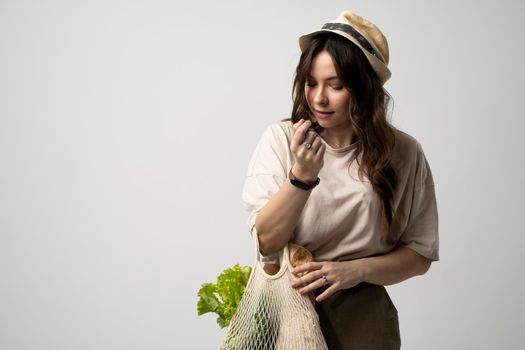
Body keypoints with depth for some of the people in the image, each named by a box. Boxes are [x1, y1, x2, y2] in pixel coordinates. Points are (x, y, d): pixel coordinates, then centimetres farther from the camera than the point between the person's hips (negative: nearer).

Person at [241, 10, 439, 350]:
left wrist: (355, 270, -16)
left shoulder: (403, 153, -7)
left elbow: (419, 254, -1)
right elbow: (266, 242, -11)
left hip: (362, 319, 0)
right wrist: (301, 175, -24)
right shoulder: (281, 139, -8)